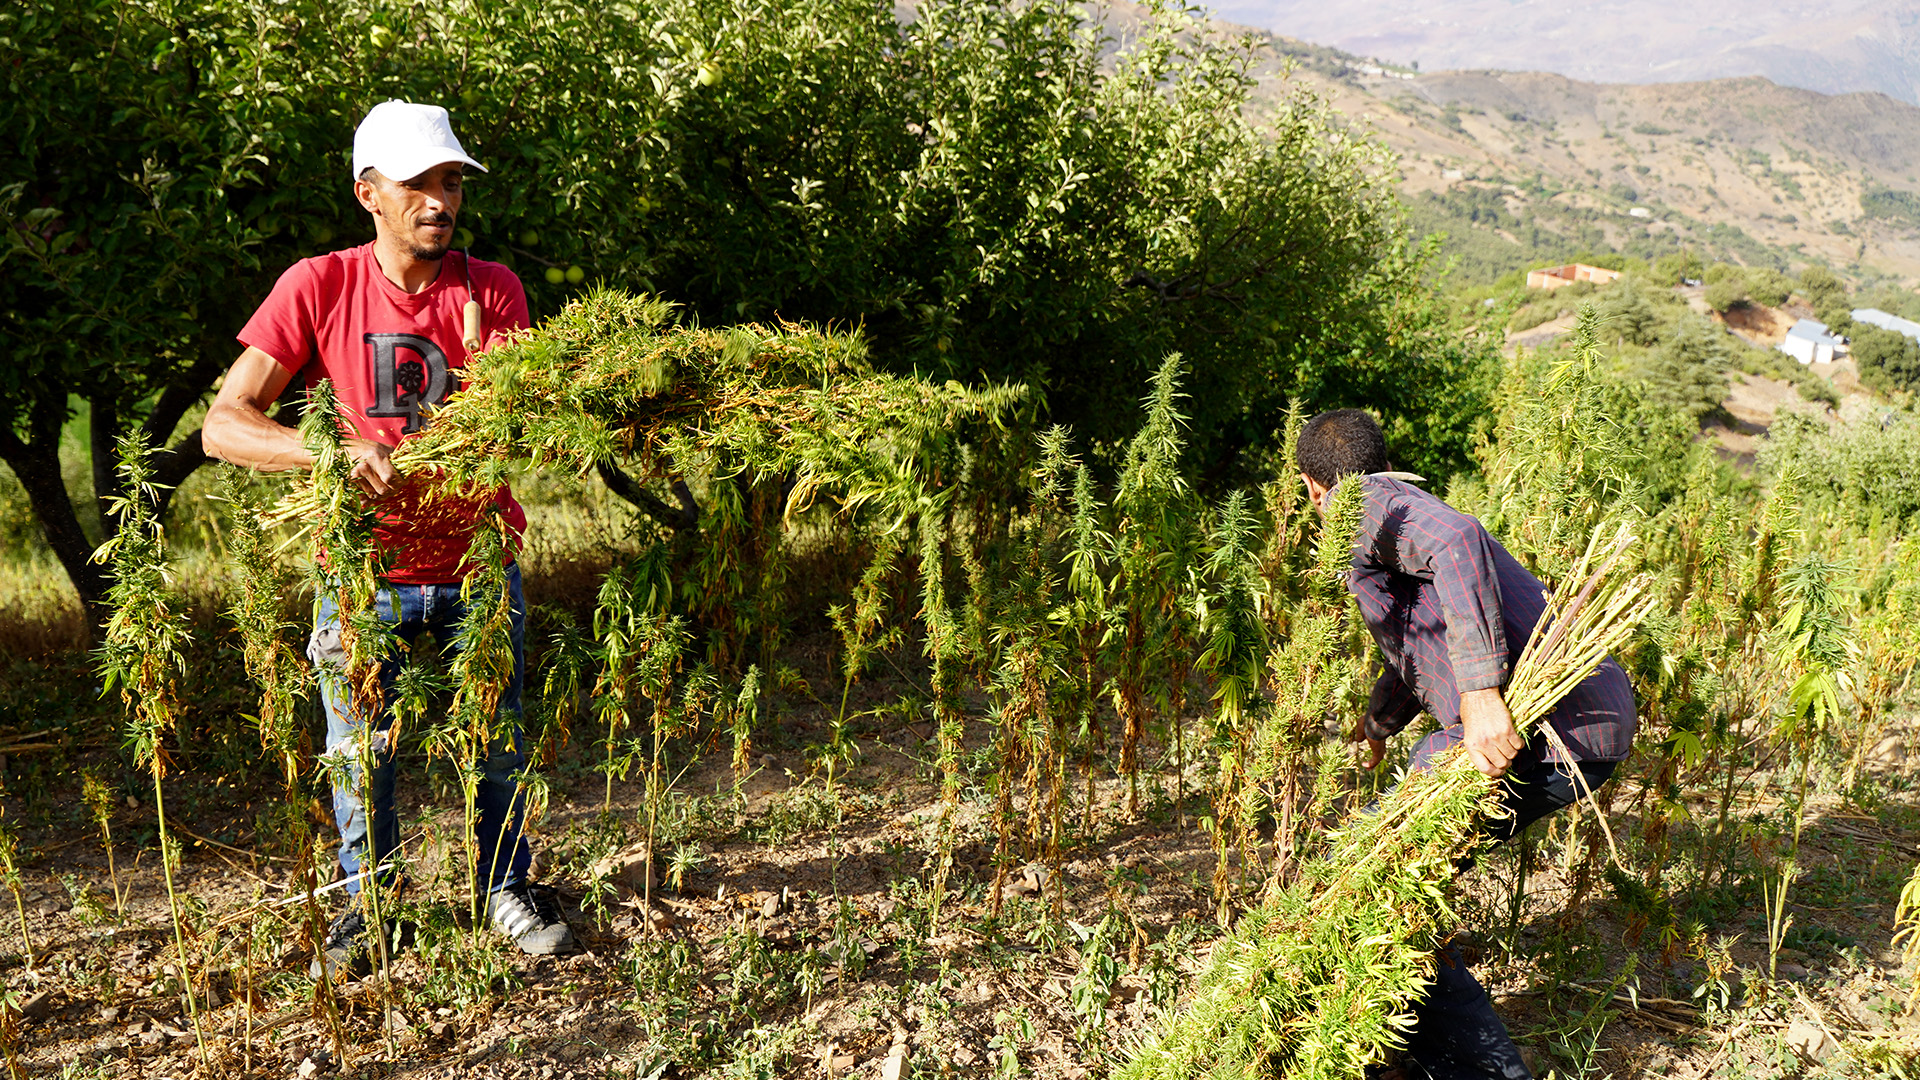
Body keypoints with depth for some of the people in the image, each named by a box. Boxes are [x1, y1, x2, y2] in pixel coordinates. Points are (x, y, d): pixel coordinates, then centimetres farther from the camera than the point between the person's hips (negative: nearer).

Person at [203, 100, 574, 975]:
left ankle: (506, 888, 33)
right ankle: (366, 902, 34)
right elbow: (223, 425, -13)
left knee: (497, 741, 11)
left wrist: (479, 353, -27)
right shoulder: (318, 288, -9)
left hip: (479, 565, 1)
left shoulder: (492, 290, -4)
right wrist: (337, 452, -30)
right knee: (357, 751, 10)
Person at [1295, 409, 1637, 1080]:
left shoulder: (1371, 502, -1)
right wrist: (1375, 726, 61)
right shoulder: (1406, 507, 28)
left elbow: (1454, 541, -25)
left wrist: (1480, 692, -30)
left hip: (1537, 732, -10)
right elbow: (1418, 651, 44)